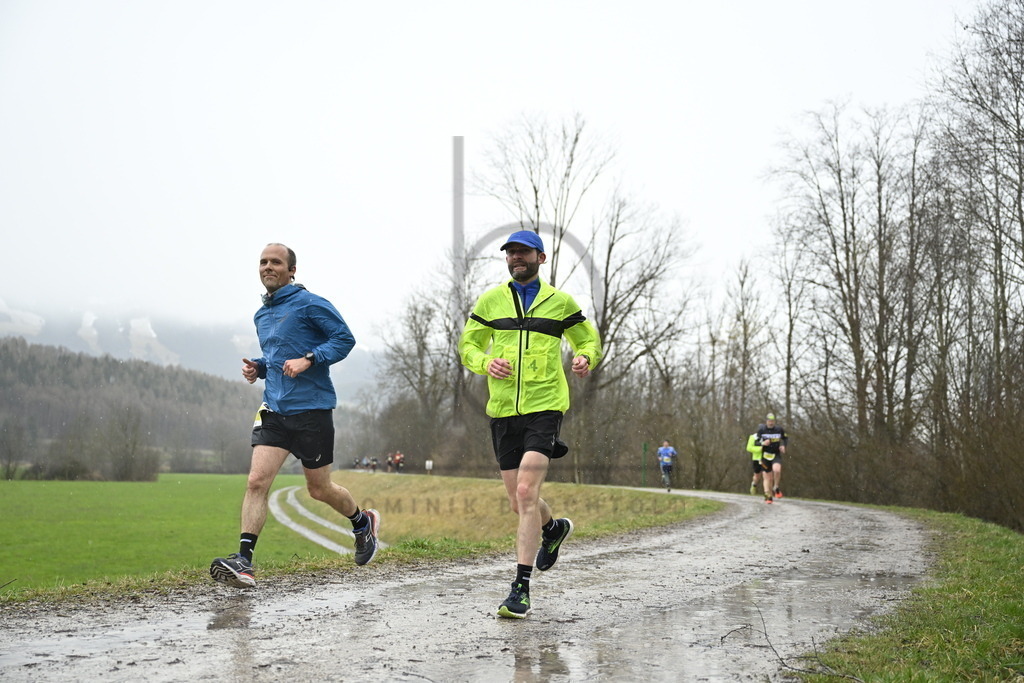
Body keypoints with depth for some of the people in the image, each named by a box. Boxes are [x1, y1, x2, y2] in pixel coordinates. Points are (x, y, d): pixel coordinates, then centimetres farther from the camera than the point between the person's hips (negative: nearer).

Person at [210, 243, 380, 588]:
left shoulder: (310, 304, -7)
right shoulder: (261, 315, 16)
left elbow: (344, 338, -9)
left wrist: (308, 360, -20)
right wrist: (257, 368, 8)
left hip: (312, 409, -6)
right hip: (274, 411, 6)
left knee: (319, 490, 7)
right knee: (257, 481, -12)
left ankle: (364, 522, 36)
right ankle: (243, 562, -15)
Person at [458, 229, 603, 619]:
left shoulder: (559, 302, 6)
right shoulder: (489, 301, 9)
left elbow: (589, 341, 16)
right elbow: (467, 345, 12)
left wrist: (585, 359, -8)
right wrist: (486, 362, -10)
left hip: (545, 408, -3)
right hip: (502, 411, 3)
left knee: (527, 492, -17)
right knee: (518, 503, 10)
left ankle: (521, 588, -12)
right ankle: (554, 528, 46)